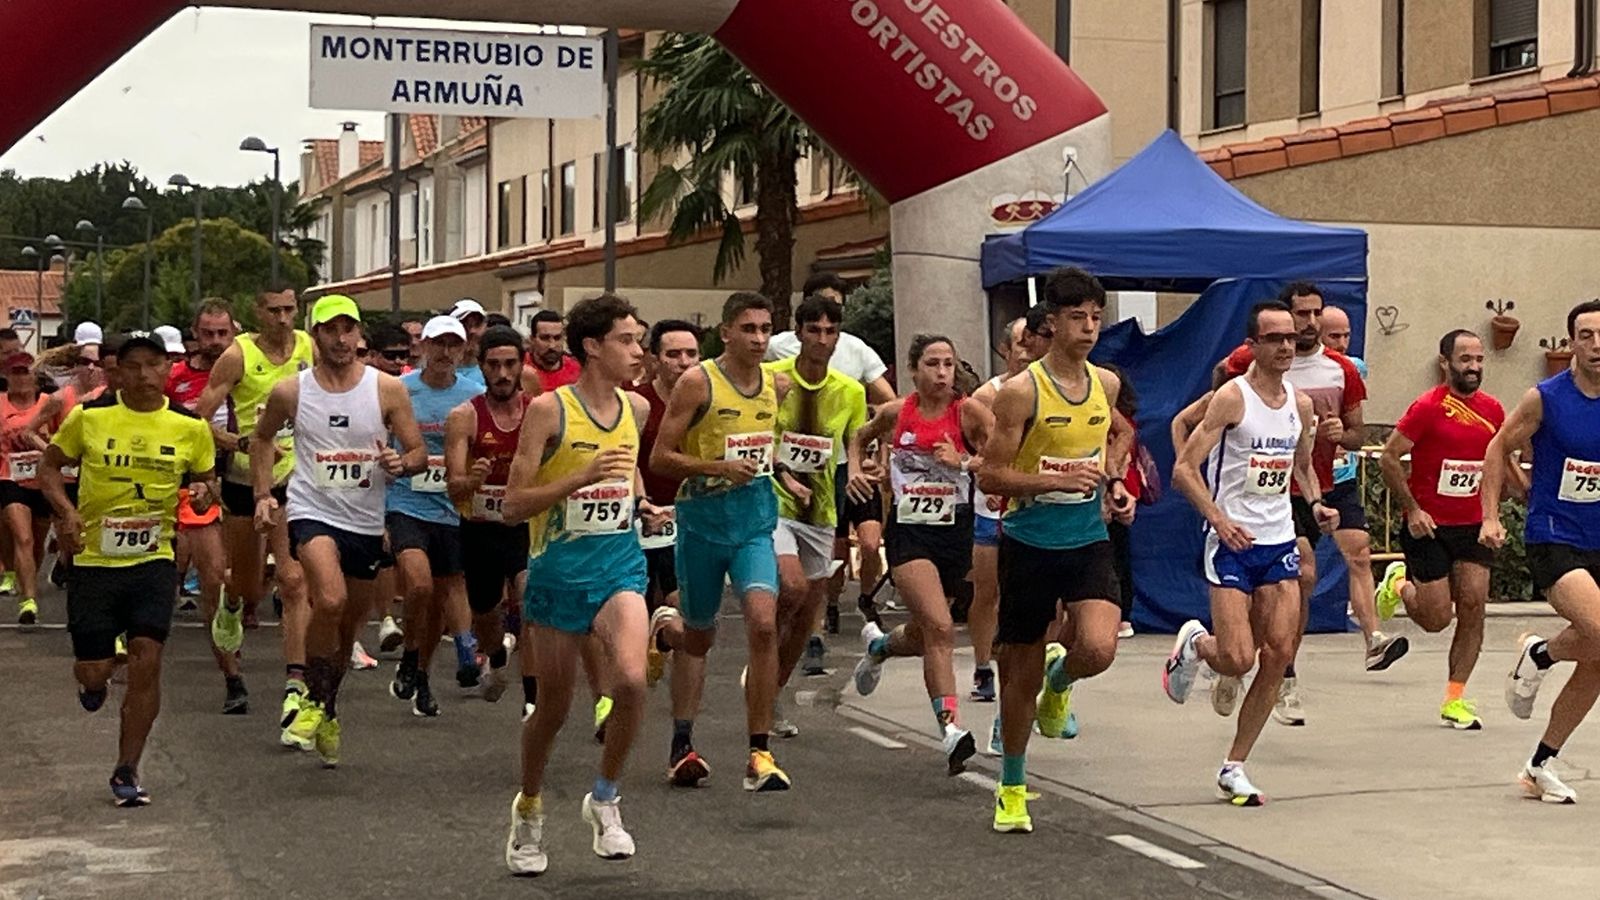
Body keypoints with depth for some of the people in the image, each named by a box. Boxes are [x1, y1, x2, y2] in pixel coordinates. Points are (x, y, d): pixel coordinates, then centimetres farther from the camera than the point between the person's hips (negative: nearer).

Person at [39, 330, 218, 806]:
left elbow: (207, 478, 12)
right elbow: (49, 467, 5)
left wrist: (204, 491, -12)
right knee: (93, 672, 2)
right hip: (94, 558, -1)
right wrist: (66, 511, -12)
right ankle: (94, 681, 43)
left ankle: (127, 771, 5)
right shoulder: (89, 416, -6)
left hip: (154, 558, 1)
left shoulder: (189, 426, -1)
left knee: (146, 661, -9)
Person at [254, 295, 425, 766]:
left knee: (349, 625, 14)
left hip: (366, 522, 3)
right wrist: (263, 494, 7)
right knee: (330, 601, -29)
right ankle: (314, 702, -9)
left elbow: (420, 454, 1)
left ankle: (326, 712, 38)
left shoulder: (387, 389, -2)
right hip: (313, 513, -3)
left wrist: (400, 463, -21)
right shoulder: (290, 391, -2)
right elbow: (262, 437, 17)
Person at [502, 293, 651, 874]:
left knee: (631, 678, -23)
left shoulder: (636, 408, 5)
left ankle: (605, 799, -1)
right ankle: (529, 810, 35)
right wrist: (584, 477, -22)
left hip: (618, 568, 3)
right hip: (559, 570, -3)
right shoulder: (549, 410, -10)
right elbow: (513, 506, -13)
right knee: (553, 706, 8)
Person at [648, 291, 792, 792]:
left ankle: (759, 754, -12)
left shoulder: (778, 386, 7)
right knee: (697, 636, 12)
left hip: (755, 519, 3)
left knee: (764, 624, -17)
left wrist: (771, 467, 11)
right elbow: (660, 458, -10)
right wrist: (719, 468, -20)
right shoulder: (698, 383, -8)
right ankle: (682, 743, 31)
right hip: (702, 519, -2)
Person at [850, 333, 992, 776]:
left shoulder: (969, 412, -6)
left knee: (923, 635, 18)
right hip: (909, 532, -2)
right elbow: (859, 437, 23)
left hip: (955, 532, 2)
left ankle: (878, 645, 54)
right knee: (940, 627, -21)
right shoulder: (895, 413, 1)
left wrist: (964, 461, -28)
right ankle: (951, 727, -24)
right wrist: (855, 469, 7)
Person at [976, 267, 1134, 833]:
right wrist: (1058, 478, -23)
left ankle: (1059, 681, 18)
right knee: (1023, 674, 7)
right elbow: (991, 476, -13)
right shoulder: (1022, 392, -12)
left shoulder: (1105, 384, 4)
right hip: (1030, 544, -3)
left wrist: (1112, 479, 10)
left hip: (1089, 540, 3)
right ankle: (1012, 788, 26)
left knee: (1099, 649, -21)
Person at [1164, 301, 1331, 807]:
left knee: (1278, 655, -3)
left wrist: (1316, 503, 7)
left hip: (1280, 542, 6)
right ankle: (1194, 643, 24)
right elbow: (1183, 470, -13)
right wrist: (1218, 518, -25)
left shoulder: (1301, 404, 9)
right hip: (1232, 543, -6)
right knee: (1237, 659, -13)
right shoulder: (1232, 398, -10)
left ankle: (1234, 767, 9)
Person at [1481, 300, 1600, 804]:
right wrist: (1491, 515, -4)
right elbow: (1499, 448, 3)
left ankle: (1540, 766, 23)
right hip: (1553, 541, -5)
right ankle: (1538, 655, 5)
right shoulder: (1545, 399, -8)